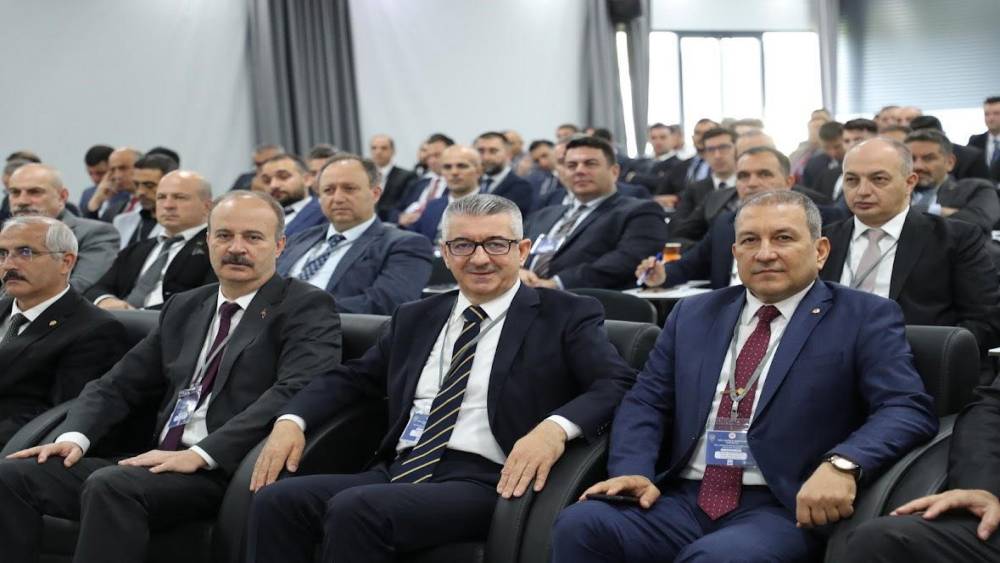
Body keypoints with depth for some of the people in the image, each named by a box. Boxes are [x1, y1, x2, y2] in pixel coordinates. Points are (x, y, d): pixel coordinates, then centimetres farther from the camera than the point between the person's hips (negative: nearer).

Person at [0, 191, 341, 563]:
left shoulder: (306, 308, 1)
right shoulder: (184, 308, 22)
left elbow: (295, 392, -16)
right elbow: (119, 385, 21)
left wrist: (199, 455, -23)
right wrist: (74, 437, 0)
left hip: (230, 470, -6)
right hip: (162, 463, 7)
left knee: (111, 484, -33)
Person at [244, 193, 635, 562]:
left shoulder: (565, 316, 5)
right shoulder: (415, 319, 22)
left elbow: (618, 384, -7)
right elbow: (352, 378, 26)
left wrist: (555, 427, -27)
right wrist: (292, 421, 6)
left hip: (485, 484, -5)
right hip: (399, 473, 6)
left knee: (354, 508, -30)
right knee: (276, 500, -18)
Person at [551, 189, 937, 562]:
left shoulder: (865, 318, 5)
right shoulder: (694, 315, 18)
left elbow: (910, 409, -5)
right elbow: (645, 402, 14)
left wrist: (842, 464, -25)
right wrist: (633, 470, -7)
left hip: (783, 509, -4)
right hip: (681, 500, 4)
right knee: (580, 525, -24)